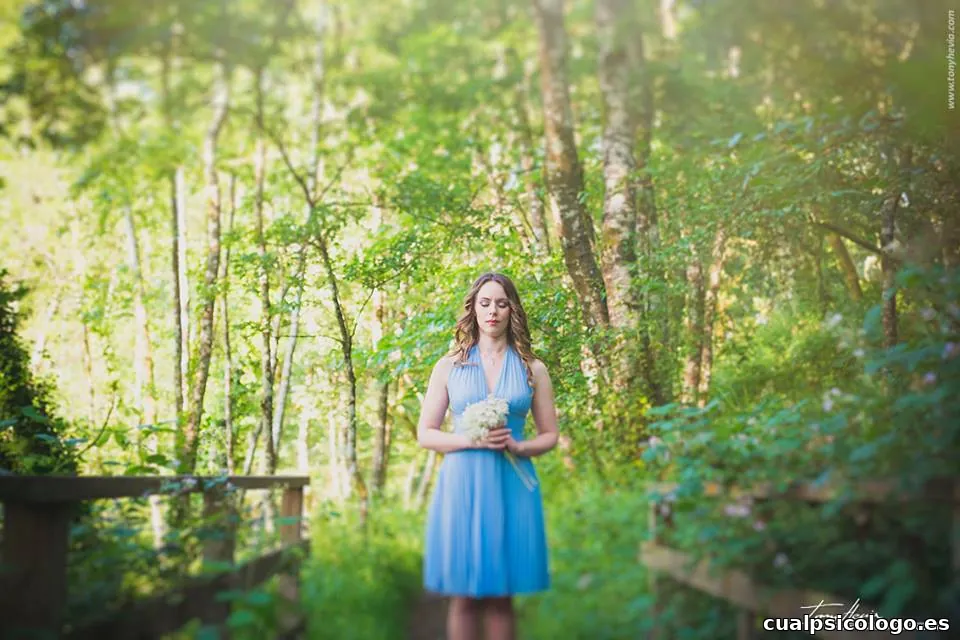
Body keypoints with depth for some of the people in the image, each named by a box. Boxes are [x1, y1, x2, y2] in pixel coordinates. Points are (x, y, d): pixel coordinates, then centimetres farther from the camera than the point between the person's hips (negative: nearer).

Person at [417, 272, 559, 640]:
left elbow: (549, 436, 11)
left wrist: (518, 446, -10)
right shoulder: (449, 366, 6)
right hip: (462, 484, -1)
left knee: (501, 596, 5)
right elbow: (425, 434, 5)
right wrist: (470, 440, -12)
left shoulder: (532, 370, 8)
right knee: (464, 596, 1)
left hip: (512, 487, 1)